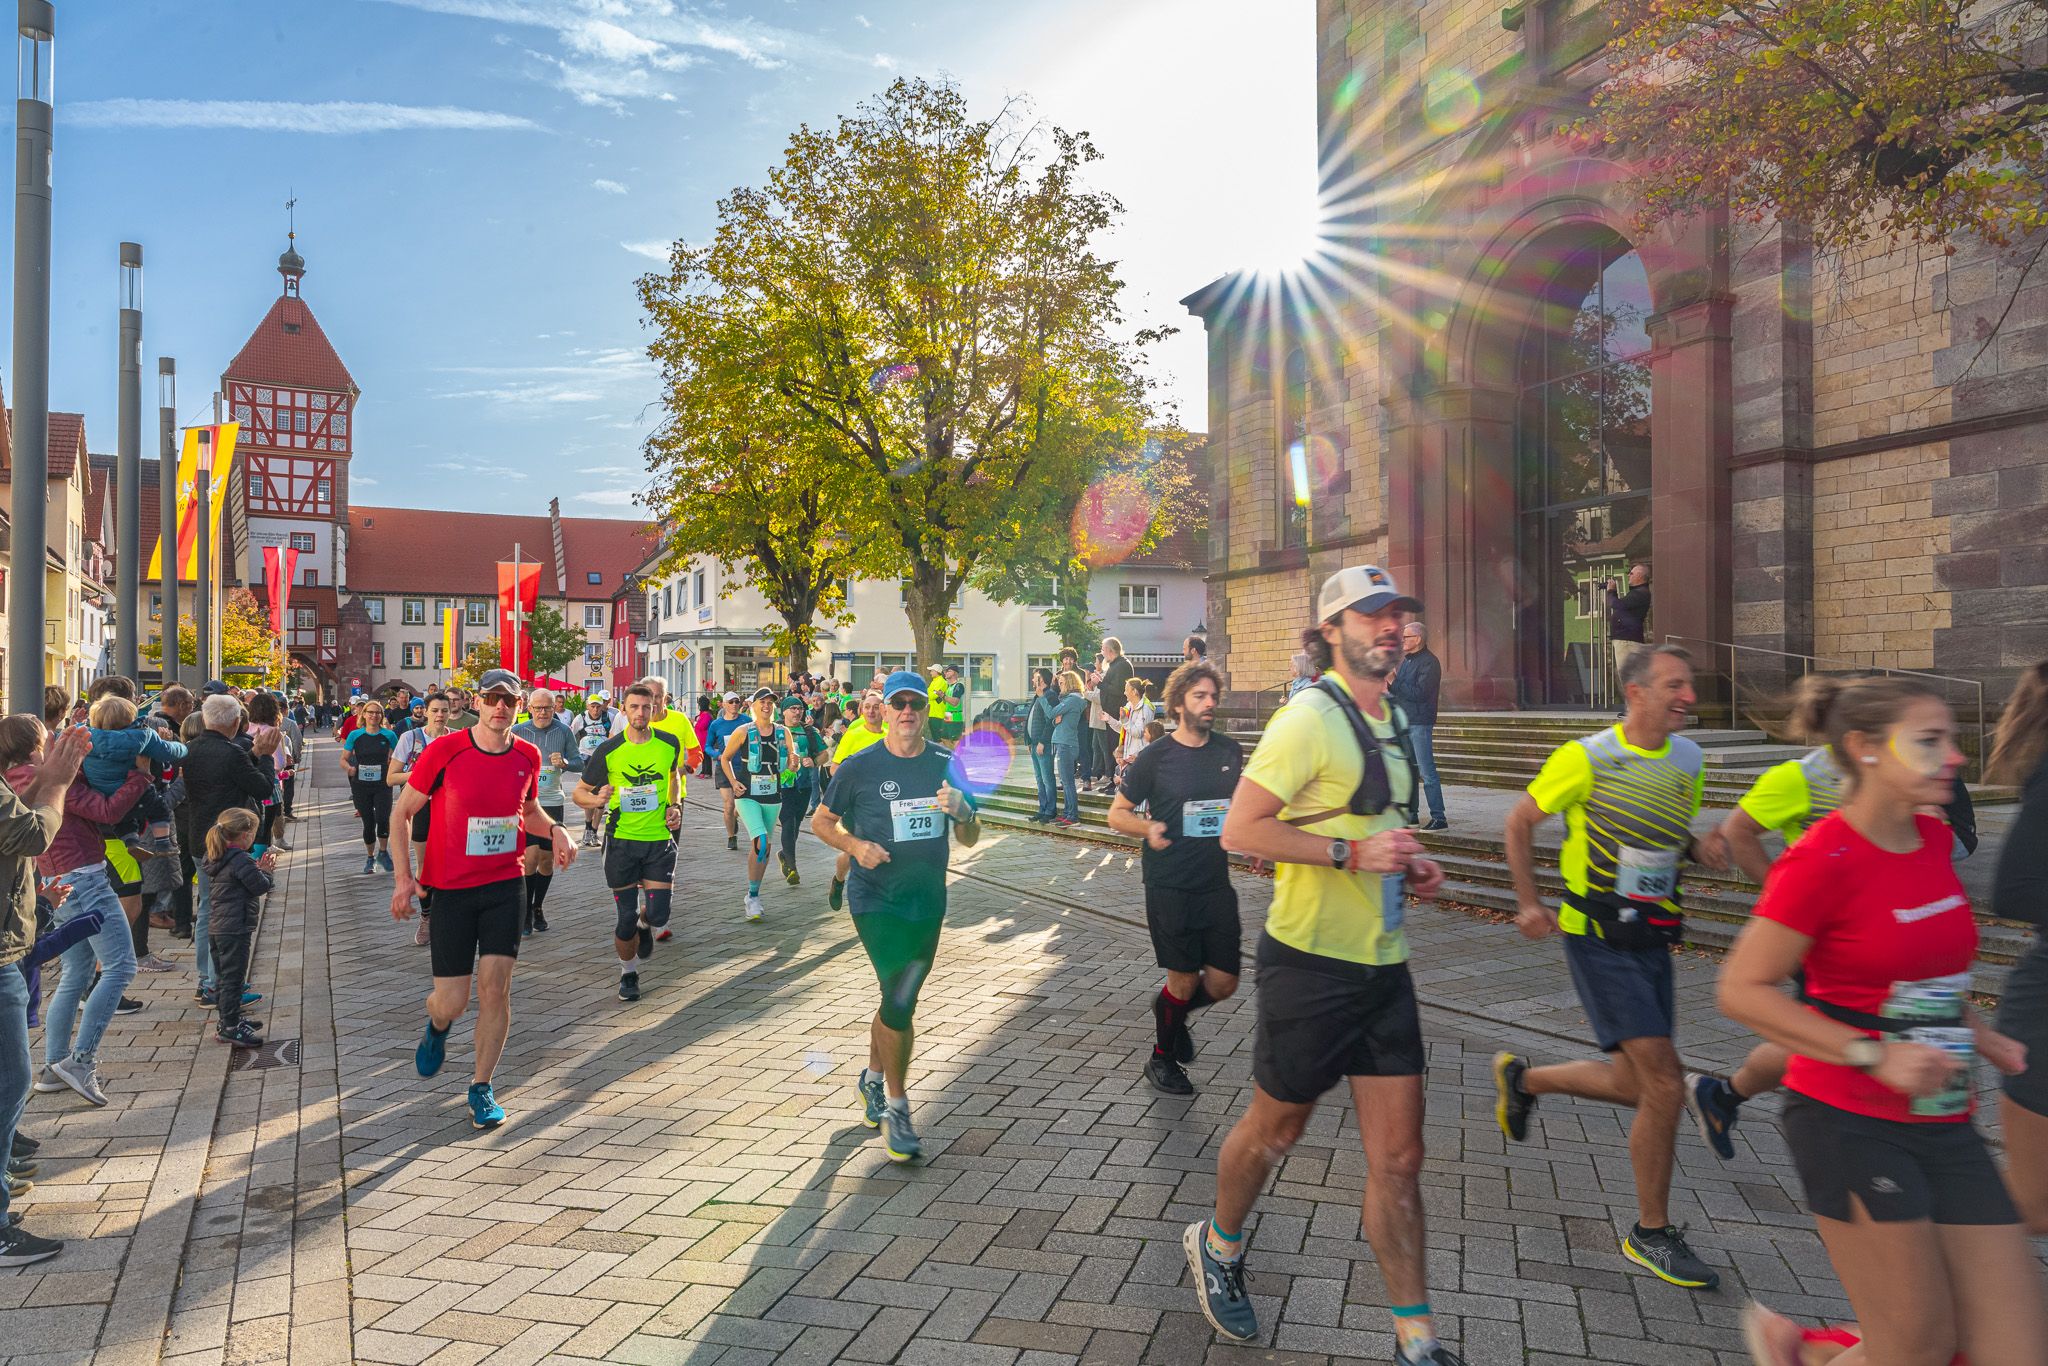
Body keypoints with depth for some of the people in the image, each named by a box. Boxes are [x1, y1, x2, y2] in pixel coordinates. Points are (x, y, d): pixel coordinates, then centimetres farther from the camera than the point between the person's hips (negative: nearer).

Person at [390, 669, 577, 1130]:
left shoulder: (527, 756, 1)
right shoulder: (445, 751, -11)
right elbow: (401, 811, -2)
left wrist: (555, 830, -1)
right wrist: (403, 875, -9)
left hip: (506, 884, 2)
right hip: (451, 888, -2)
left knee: (495, 986, -4)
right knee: (451, 1001, 1)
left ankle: (481, 1088, 14)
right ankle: (437, 1028, 40)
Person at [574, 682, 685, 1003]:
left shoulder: (669, 744, -2)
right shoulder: (608, 750, -8)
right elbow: (578, 792, 1)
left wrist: (675, 806, 4)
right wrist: (596, 799, -22)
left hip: (659, 839, 1)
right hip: (622, 840, -1)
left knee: (658, 914, -6)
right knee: (627, 918, 3)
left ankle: (643, 927, 32)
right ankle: (628, 974, 28)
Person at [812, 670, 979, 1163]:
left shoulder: (947, 765, 2)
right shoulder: (860, 767, -7)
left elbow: (970, 840, 6)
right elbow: (821, 821, 4)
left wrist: (962, 811, -16)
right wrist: (854, 845, -15)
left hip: (928, 901, 4)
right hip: (876, 899, -4)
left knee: (898, 999, 17)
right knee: (900, 1000, -13)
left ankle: (873, 1077, 41)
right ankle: (897, 1106, 5)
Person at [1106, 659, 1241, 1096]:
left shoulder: (1230, 752, 5)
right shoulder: (1155, 757, -8)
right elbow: (1117, 813, -2)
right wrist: (1148, 828, -21)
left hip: (1216, 883, 4)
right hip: (1169, 885, -4)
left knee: (1223, 984, 5)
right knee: (1185, 980, 4)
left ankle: (1172, 1009, 38)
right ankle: (1162, 1058, 30)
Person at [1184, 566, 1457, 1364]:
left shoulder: (1389, 720, 11)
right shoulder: (1310, 716, -16)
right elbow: (1240, 830, -21)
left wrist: (1411, 865, 6)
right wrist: (1352, 853, -25)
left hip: (1383, 965, 7)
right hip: (1313, 963, -7)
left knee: (1398, 1157, 8)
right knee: (1276, 1129, 14)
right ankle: (1217, 1246, 41)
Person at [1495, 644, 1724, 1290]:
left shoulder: (1689, 761, 6)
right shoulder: (1588, 758, -13)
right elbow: (1520, 822, -3)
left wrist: (1697, 848, -1)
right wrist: (1528, 903, -6)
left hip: (1653, 940, 7)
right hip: (1599, 940, -7)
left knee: (1637, 1085, 11)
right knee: (1665, 1085, -9)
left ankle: (1521, 1079, 36)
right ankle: (1652, 1234, 8)